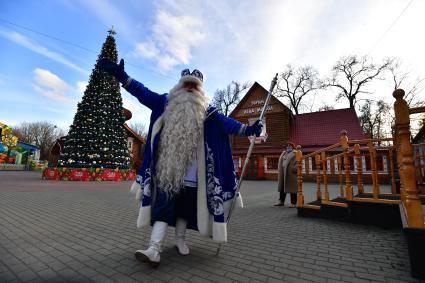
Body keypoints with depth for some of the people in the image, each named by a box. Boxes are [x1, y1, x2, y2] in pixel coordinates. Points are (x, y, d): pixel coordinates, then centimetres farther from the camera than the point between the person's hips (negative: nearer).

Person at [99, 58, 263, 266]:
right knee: (162, 209, -2)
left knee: (184, 209, 14)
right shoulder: (166, 103, 9)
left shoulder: (206, 112, 8)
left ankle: (180, 241, 33)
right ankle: (154, 250, 2)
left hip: (191, 173, 1)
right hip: (166, 170, -1)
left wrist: (246, 129, -19)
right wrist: (121, 75, -7)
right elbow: (143, 93, 4)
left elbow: (224, 122, -4)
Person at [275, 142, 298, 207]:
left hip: (291, 173, -7)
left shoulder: (295, 153, -1)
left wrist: (293, 169, -20)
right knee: (282, 187, 9)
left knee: (292, 188, -1)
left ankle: (293, 203, 8)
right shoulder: (284, 153, 20)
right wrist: (279, 170, 9)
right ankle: (281, 201, 18)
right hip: (283, 173, 7)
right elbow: (281, 161, 20)